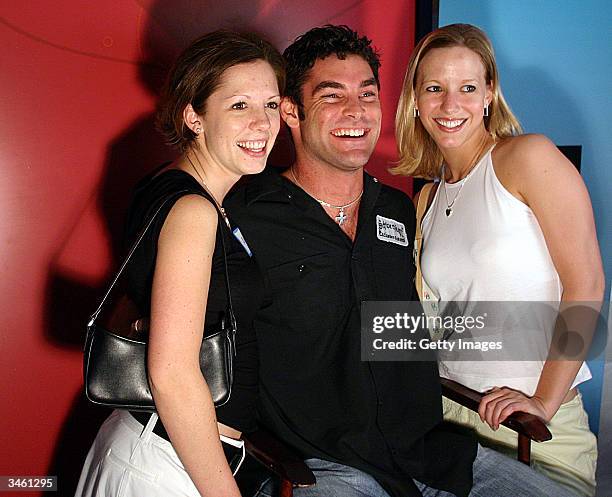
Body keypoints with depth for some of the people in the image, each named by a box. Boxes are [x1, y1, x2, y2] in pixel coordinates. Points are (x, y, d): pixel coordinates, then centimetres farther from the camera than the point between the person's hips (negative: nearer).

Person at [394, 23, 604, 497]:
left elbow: (586, 286, -14)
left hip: (538, 422, -5)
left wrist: (544, 401, -17)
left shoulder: (528, 156, -9)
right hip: (447, 409, 5)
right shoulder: (430, 195, 10)